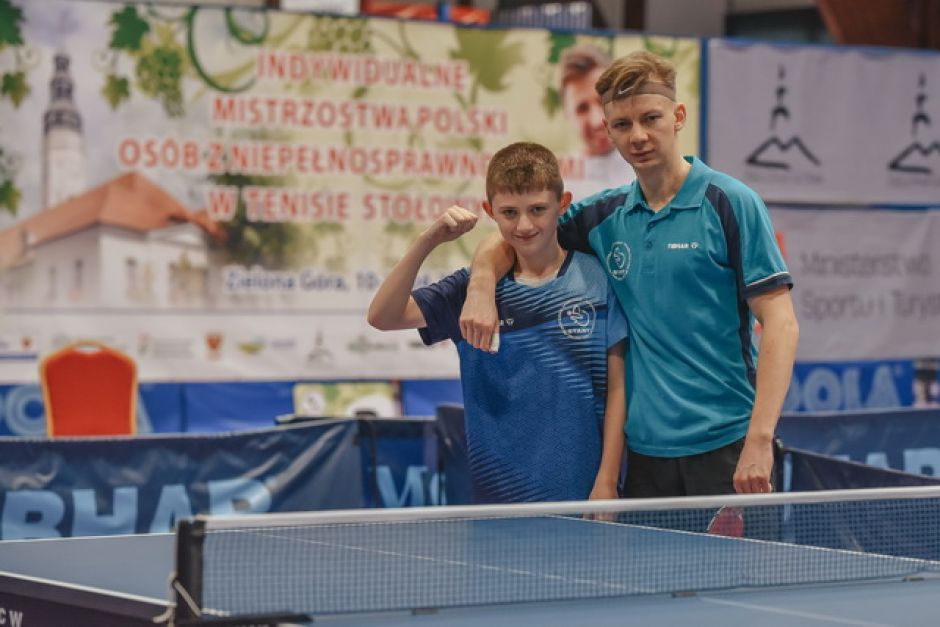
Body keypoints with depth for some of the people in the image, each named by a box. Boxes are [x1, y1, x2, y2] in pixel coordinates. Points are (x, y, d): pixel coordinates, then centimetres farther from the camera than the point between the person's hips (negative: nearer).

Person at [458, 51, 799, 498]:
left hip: (723, 448, -4)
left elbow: (781, 323, -10)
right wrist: (482, 282, -3)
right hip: (645, 452, 5)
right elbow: (509, 239, 22)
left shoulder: (731, 204, -5)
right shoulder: (607, 214, 9)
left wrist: (760, 440, -19)